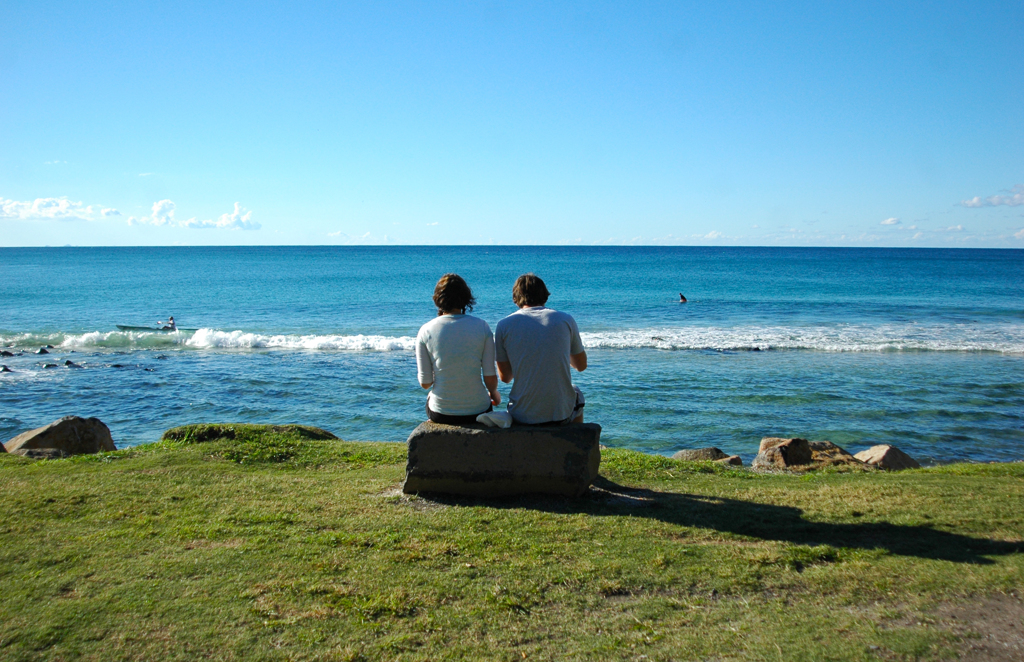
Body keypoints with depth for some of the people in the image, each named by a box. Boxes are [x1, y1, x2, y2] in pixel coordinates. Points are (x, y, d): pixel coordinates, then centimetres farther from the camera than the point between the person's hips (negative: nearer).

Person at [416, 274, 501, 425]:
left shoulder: (426, 331, -8)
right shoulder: (482, 327, -8)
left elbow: (425, 383, -5)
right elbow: (490, 378, -8)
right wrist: (494, 393, 15)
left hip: (440, 414, 0)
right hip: (477, 411, 0)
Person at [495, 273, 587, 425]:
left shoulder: (504, 325, -2)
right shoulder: (566, 320, -1)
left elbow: (505, 377, 4)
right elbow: (581, 365, 11)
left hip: (522, 416, 1)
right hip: (562, 413, 0)